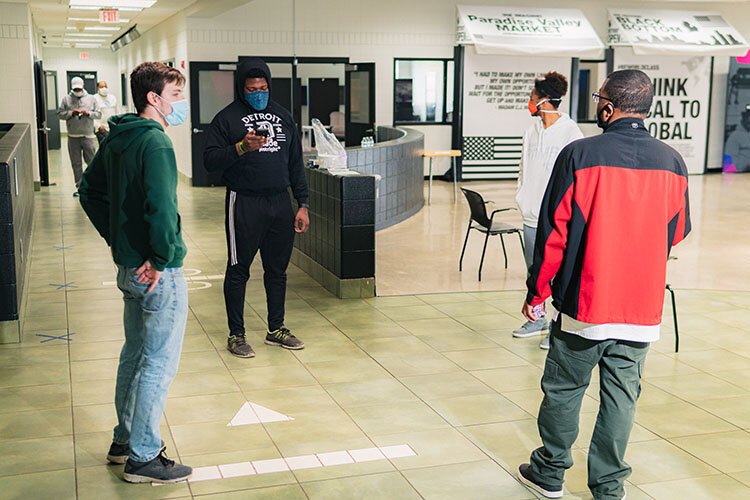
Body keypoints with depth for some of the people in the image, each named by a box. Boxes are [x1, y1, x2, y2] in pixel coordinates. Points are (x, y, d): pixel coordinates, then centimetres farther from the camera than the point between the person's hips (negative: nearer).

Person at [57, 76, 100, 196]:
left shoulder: (91, 98, 6)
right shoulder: (66, 99, 7)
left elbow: (99, 114, 4)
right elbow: (60, 114, 3)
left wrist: (88, 113, -14)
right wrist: (71, 113, -12)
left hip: (88, 136, -1)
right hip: (73, 137, 1)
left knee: (92, 161, 1)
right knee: (76, 163, 5)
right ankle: (79, 186, 12)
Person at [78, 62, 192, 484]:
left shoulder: (117, 138, 10)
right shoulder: (155, 141, -20)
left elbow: (90, 191, 20)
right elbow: (162, 208, -31)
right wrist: (161, 259, -20)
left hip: (130, 268, 10)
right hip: (159, 274, -9)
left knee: (135, 354, 21)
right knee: (159, 363, 1)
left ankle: (126, 440, 34)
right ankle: (143, 458, 12)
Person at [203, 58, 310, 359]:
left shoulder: (283, 116, 15)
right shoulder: (227, 118, 0)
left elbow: (296, 163, 16)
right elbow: (210, 160, -7)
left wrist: (303, 204, 10)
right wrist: (241, 148, -22)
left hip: (281, 204, 5)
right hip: (244, 205, -5)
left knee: (277, 269, 12)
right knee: (238, 271, 1)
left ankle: (277, 329, 24)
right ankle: (236, 335, 11)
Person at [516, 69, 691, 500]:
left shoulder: (579, 156, -13)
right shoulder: (673, 163, -1)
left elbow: (553, 233, -10)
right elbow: (677, 233, 11)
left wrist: (538, 292, 1)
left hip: (584, 305, -3)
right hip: (643, 308, 3)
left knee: (564, 390, 13)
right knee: (622, 396, 12)